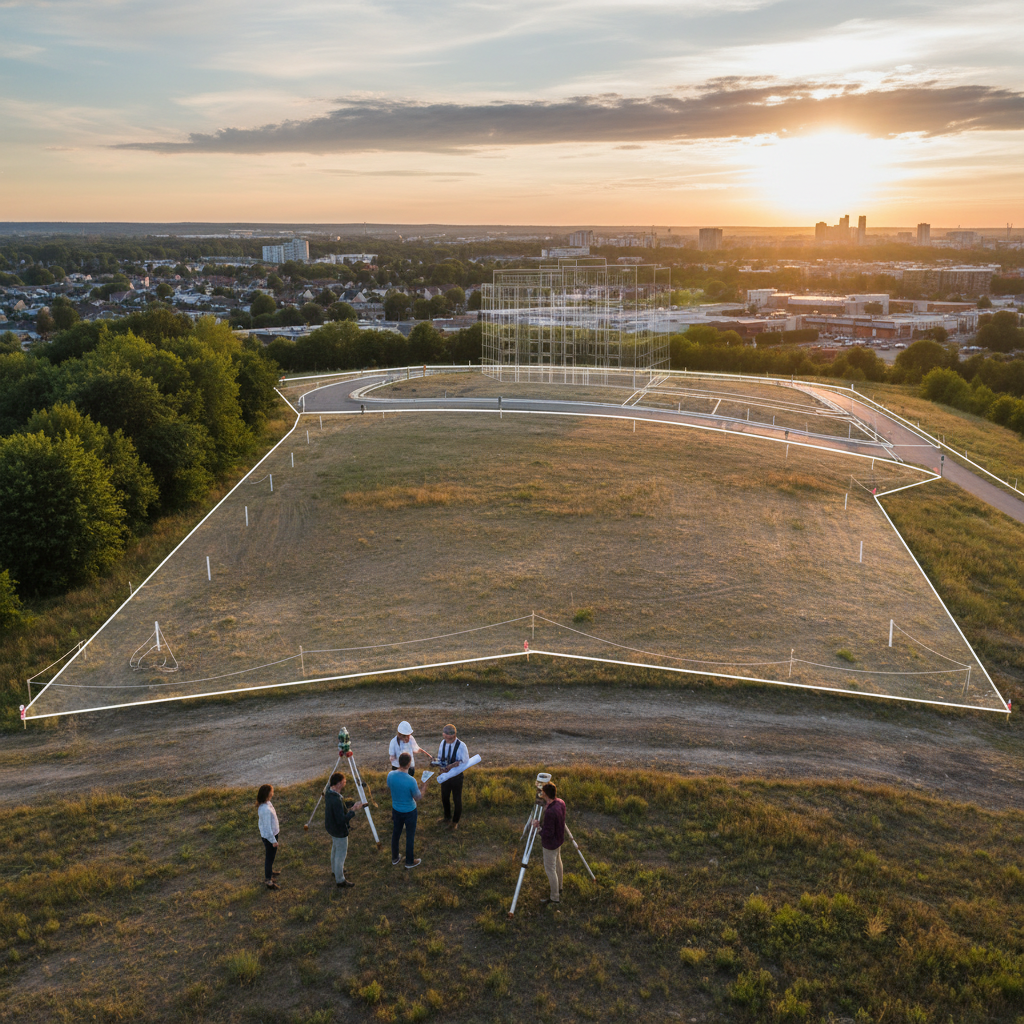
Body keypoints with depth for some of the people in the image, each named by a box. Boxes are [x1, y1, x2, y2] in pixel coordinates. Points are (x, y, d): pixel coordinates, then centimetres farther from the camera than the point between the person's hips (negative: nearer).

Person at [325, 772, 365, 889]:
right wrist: (354, 810, -25)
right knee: (341, 854, 9)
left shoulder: (329, 793, -7)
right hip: (339, 831, -9)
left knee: (335, 848, 30)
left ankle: (335, 870, 52)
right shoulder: (336, 800, -36)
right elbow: (341, 820, -33)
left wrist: (353, 804, 1)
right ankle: (340, 880, 24)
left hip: (330, 827, 9)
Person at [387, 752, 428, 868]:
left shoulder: (391, 775, -17)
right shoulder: (411, 781, -33)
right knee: (410, 836, 16)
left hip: (396, 809, 5)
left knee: (395, 833, 24)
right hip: (409, 811, -5)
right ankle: (409, 861, 32)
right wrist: (423, 788, -4)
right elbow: (418, 798, -19)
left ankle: (394, 858, 42)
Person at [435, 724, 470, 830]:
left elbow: (465, 762, -18)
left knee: (457, 799, 11)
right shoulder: (443, 743, -9)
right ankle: (447, 817, 46)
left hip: (456, 776, -4)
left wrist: (456, 764, -33)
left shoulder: (461, 746, -22)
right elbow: (439, 758, 2)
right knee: (444, 797, 21)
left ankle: (455, 821, 31)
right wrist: (440, 767, -17)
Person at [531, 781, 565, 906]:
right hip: (559, 839, 9)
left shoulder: (550, 812, -37)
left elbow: (548, 833, -29)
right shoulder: (561, 802, -11)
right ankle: (559, 889, 46)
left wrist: (538, 826, -15)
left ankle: (555, 898, 19)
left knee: (550, 869, 7)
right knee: (557, 862, 27)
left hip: (550, 844, -9)